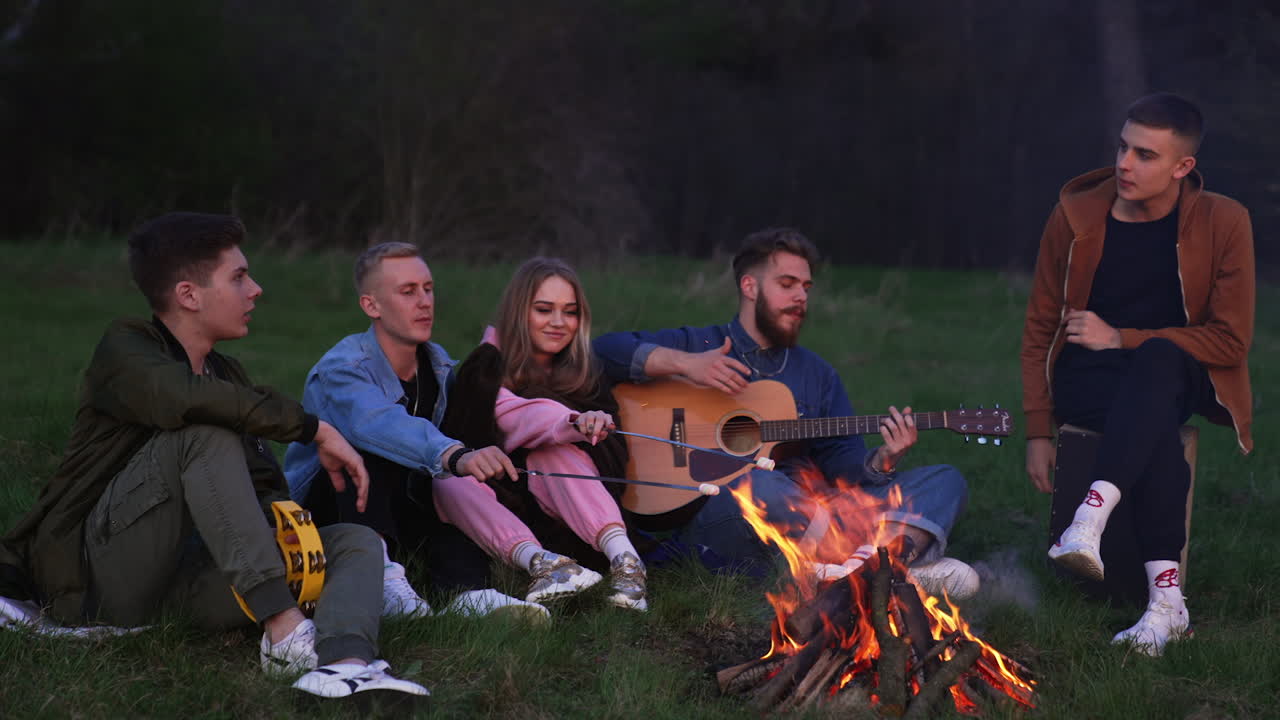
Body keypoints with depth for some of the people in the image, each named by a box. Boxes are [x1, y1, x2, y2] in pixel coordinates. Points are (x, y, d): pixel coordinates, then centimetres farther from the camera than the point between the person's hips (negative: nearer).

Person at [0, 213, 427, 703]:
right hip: (99, 575, -7)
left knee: (357, 543, -11)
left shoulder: (226, 375, 18)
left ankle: (346, 663, -46)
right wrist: (315, 429, -23)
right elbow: (180, 398, -29)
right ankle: (284, 630, -37)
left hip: (181, 578, 7)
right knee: (205, 433, -28)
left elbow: (262, 484, 15)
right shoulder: (124, 349, -5)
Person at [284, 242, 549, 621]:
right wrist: (453, 455, -60)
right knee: (370, 446, -31)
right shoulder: (340, 369, -22)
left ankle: (468, 590, -36)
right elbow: (374, 420, -43)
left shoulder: (440, 366, 6)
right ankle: (381, 575, -49)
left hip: (398, 513, 6)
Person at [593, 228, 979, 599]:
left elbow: (842, 461, 13)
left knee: (945, 481, -9)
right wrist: (683, 363, -16)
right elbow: (605, 350, -3)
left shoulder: (817, 373, 23)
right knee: (763, 484, -41)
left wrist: (880, 462, -9)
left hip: (808, 519, 5)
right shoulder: (696, 344, 11)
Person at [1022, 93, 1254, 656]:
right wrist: (1038, 432, -2)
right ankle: (1166, 599, -40)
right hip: (1089, 382, 0)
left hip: (1181, 376, 0)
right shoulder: (1075, 217, -2)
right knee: (1157, 435, -36)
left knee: (1157, 358, -40)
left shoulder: (1222, 223, -6)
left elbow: (1231, 340, -8)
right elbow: (1040, 328, 5)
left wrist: (1121, 338, -15)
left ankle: (1089, 522, -51)